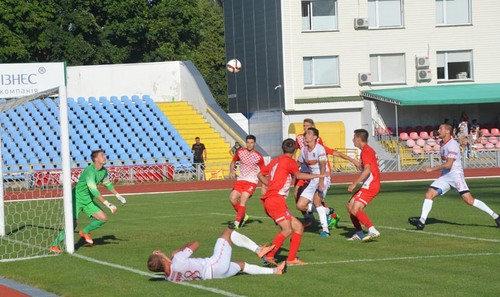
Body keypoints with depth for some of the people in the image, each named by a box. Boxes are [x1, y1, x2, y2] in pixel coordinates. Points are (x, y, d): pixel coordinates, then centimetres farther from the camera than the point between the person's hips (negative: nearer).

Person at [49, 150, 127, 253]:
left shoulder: (103, 171, 2)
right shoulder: (90, 171, -26)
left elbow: (107, 184, 22)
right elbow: (93, 190, -33)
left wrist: (118, 196, 21)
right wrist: (108, 204, -34)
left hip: (88, 201, 8)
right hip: (77, 199, -8)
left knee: (103, 218, 0)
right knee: (73, 223, -20)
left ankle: (85, 232, 23)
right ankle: (55, 245, -10)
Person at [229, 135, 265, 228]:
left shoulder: (258, 157, -7)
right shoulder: (240, 152, 1)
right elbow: (233, 162, 17)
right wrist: (231, 171, -3)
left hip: (252, 182, -4)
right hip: (240, 180, 4)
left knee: (243, 200, -18)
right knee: (232, 198, -7)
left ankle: (237, 222, -11)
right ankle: (243, 215, 16)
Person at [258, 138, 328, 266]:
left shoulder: (275, 161, 21)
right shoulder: (289, 161, -3)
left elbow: (260, 175, 31)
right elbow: (298, 175, -22)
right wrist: (318, 176, -20)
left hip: (269, 201, 9)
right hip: (276, 199, -9)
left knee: (298, 227, 9)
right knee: (287, 229, -21)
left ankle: (291, 259, 4)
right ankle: (269, 256, -26)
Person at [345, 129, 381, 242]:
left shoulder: (366, 151, -13)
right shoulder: (368, 150, 18)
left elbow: (367, 170, -25)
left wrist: (354, 183, -25)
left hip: (370, 186, -10)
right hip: (368, 185, 10)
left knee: (355, 210, -18)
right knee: (350, 206, 12)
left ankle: (373, 231, -26)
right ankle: (359, 233, 15)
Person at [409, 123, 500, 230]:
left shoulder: (452, 145, -14)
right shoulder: (442, 144, 14)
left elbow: (448, 164, -21)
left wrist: (432, 169, -17)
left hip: (456, 175, -9)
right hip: (445, 176, 9)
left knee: (469, 200, -17)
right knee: (429, 194, -7)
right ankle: (422, 221, -9)